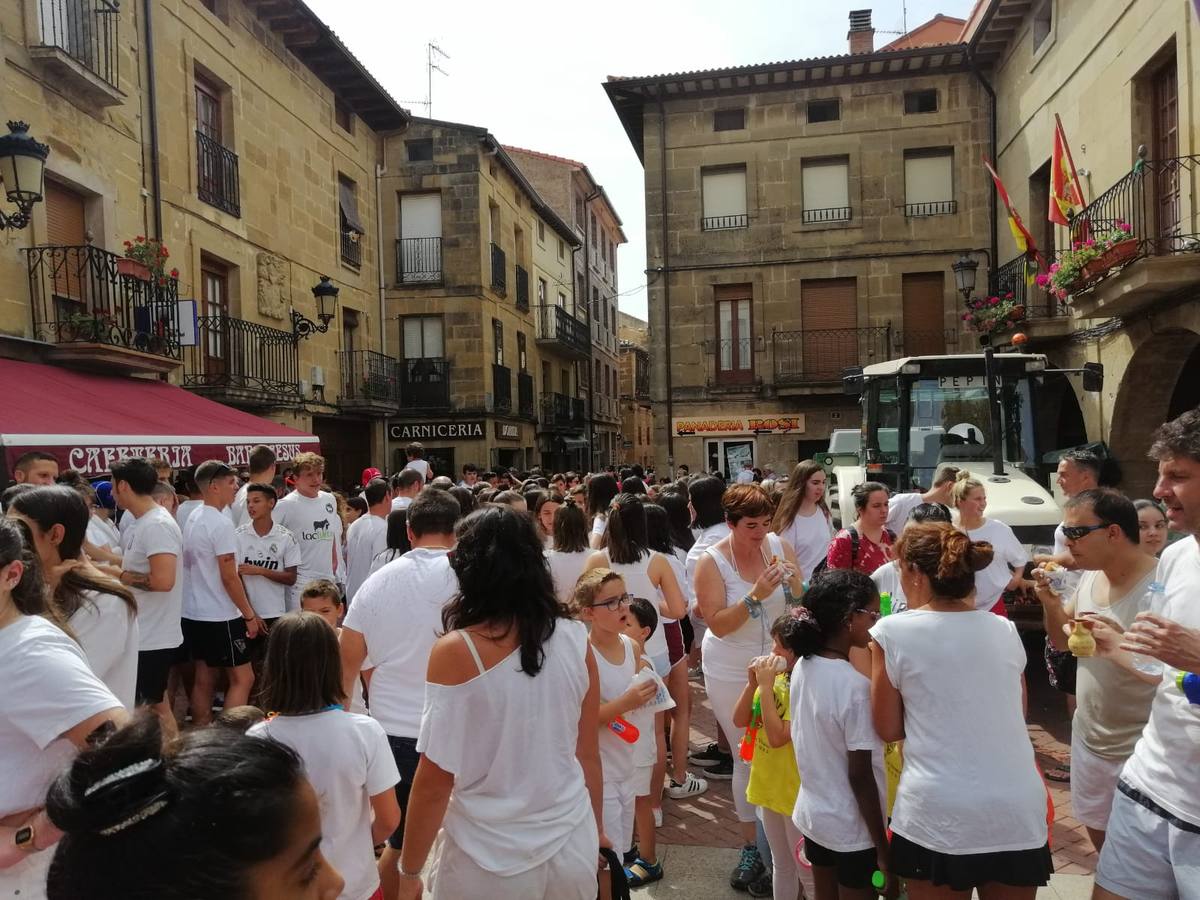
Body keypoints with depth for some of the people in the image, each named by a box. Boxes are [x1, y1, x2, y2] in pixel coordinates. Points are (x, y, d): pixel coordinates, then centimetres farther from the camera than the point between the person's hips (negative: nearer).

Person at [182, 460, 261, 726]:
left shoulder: (192, 519, 10)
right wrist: (249, 615, -10)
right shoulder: (221, 525, -18)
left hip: (193, 613, 9)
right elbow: (229, 577, -18)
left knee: (203, 679, 15)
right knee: (243, 678, -2)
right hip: (220, 617, -9)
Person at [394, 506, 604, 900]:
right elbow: (589, 752, 2)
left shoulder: (455, 652, -17)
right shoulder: (576, 641, -7)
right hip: (572, 847, 3)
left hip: (490, 858, -3)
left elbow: (436, 778, -13)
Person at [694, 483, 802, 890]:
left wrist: (793, 581, -22)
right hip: (732, 673, -2)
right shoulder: (712, 561, -16)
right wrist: (756, 594, -31)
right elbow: (718, 624, -20)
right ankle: (751, 847, 26)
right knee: (747, 758, 9)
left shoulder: (779, 546, -8)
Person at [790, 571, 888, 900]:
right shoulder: (855, 687, -26)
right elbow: (860, 777, -21)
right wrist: (882, 847, -12)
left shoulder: (802, 667, -4)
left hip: (811, 814, 7)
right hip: (852, 829, -7)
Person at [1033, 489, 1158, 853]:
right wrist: (1050, 601, -8)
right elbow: (1061, 642, 9)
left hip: (1138, 750, -7)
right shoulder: (1090, 577, 1)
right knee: (1098, 832, 22)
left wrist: (1119, 646, -33)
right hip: (1088, 738, 7)